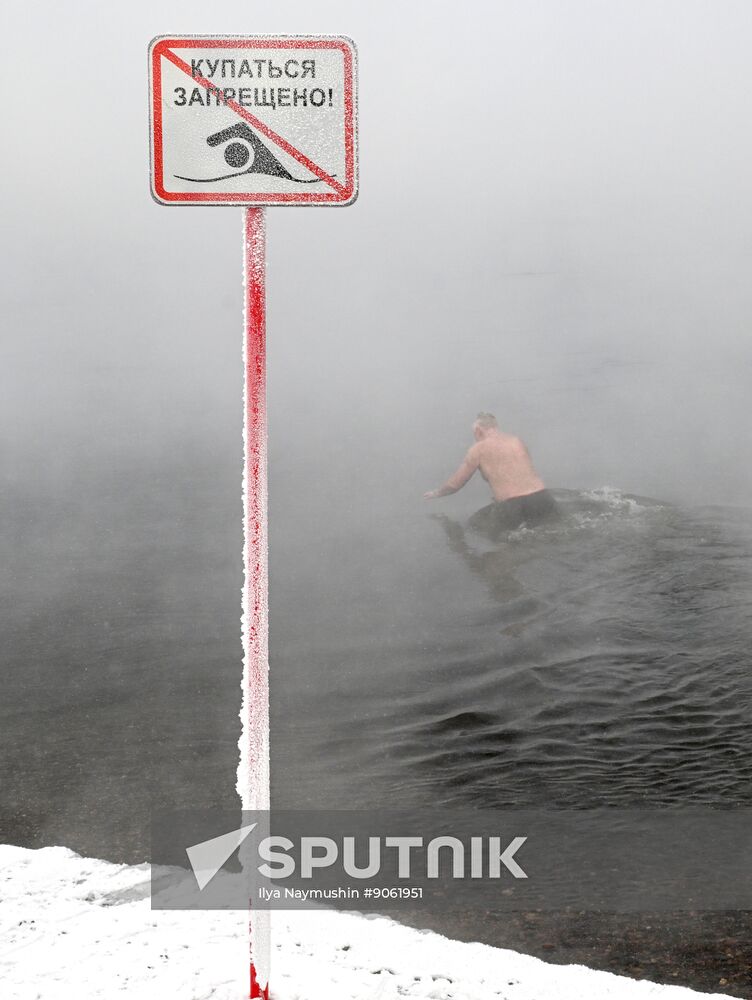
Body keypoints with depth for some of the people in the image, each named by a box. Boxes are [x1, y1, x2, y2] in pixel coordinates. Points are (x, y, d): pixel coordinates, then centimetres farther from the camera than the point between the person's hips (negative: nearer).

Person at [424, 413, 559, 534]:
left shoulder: (479, 448, 3)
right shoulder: (517, 441, 17)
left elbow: (455, 483, 12)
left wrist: (436, 493, 32)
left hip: (511, 507, -5)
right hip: (541, 499, 5)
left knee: (472, 525, 18)